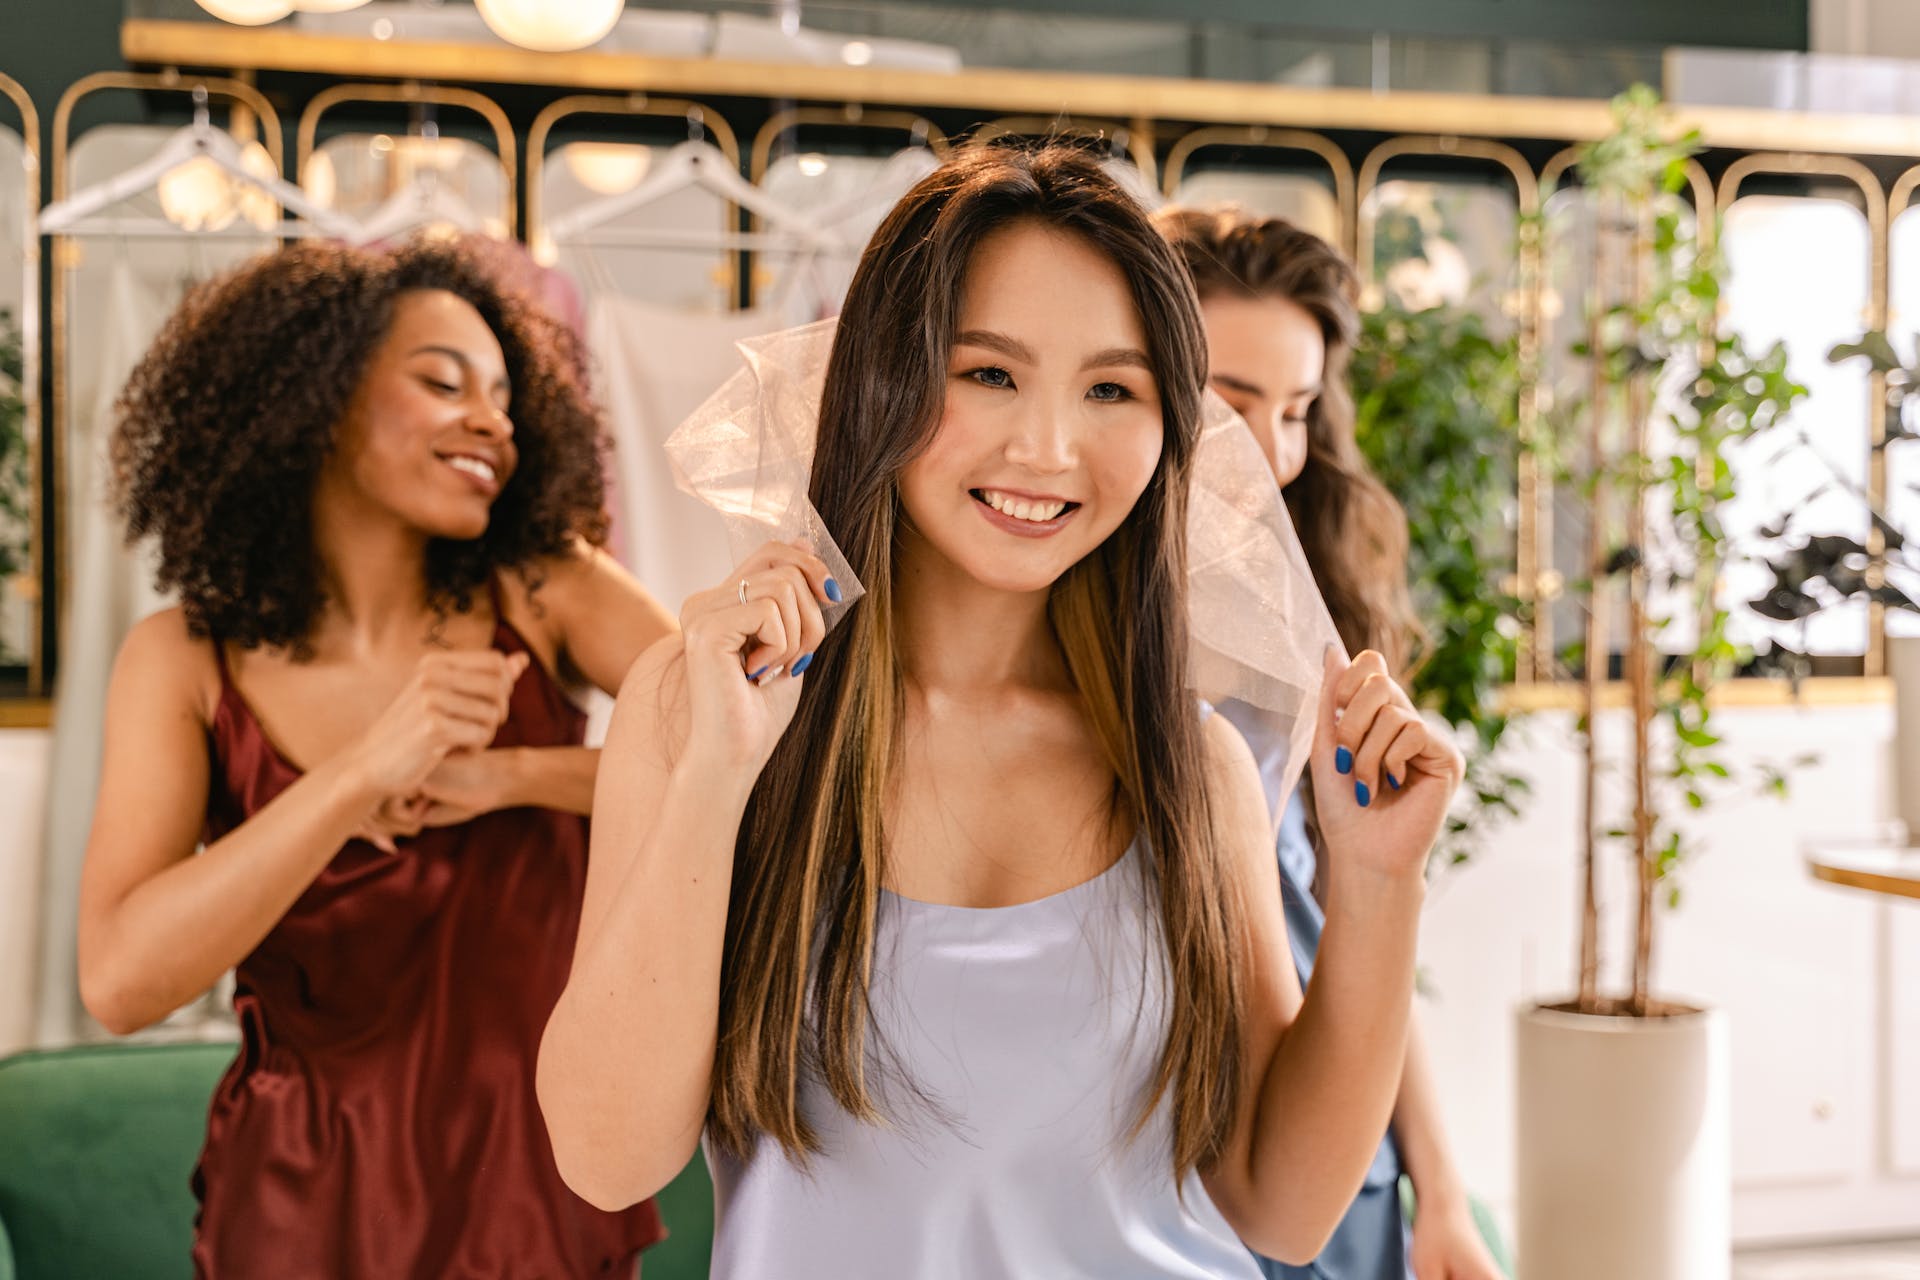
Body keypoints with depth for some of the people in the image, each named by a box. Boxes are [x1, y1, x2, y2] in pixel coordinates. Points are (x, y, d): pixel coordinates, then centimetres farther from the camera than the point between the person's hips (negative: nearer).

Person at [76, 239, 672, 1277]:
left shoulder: (539, 590, -4)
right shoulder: (188, 663, -7)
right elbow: (119, 982, -19)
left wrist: (508, 777, -22)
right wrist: (361, 777, -28)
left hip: (546, 1188, 1)